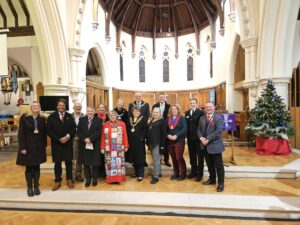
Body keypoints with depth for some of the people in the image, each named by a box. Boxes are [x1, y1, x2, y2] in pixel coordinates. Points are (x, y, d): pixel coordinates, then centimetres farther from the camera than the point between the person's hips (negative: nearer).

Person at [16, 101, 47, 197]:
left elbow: (44, 133, 7)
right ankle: (29, 188, 19)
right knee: (29, 167, 6)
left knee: (37, 167, 9)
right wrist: (22, 147, -13)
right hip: (28, 147, -2)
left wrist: (44, 145, 4)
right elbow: (20, 134, -8)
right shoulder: (24, 118, -5)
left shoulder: (42, 119, 3)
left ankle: (36, 186, 21)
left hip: (39, 147, 2)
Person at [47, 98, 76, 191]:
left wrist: (68, 136, -15)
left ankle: (69, 180, 19)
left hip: (68, 142, 1)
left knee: (68, 161, 7)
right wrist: (58, 139, -13)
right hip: (56, 143, -1)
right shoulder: (51, 117, 2)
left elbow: (73, 128, 1)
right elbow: (49, 131, -5)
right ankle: (57, 181, 17)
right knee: (57, 162, 6)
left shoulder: (70, 116, 7)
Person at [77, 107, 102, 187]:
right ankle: (87, 179, 19)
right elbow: (79, 131, 2)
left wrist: (90, 138, -18)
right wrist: (84, 139, -12)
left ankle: (94, 179, 17)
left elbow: (98, 132, -9)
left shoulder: (99, 120, 1)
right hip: (84, 145, 3)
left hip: (95, 145, -2)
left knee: (95, 163, 4)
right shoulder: (81, 119, 10)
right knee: (86, 163, 8)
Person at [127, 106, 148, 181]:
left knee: (140, 158, -2)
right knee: (133, 158, 10)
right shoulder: (129, 119, 14)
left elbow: (145, 130, -8)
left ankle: (141, 174, 7)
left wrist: (142, 138, -18)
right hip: (131, 141, 5)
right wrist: (128, 138, 2)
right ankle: (136, 172, 25)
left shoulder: (143, 119, -1)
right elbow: (127, 130, 12)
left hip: (139, 141, -5)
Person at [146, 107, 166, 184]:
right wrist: (147, 141, 10)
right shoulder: (150, 121, 15)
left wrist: (162, 144, -14)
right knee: (155, 159, 15)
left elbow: (163, 133, -10)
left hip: (157, 143, -7)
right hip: (151, 143, 7)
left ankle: (156, 176, 2)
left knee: (156, 159, -4)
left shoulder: (161, 121, -5)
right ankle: (158, 172, 28)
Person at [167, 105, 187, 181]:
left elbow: (184, 129, -11)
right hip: (170, 141, 4)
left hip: (179, 141, -4)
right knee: (173, 158, 9)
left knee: (179, 157, -5)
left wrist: (176, 136, -20)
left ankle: (183, 173, 10)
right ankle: (176, 173, 23)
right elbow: (166, 129, 9)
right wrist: (167, 135, -11)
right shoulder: (168, 119, 12)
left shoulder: (182, 118, 0)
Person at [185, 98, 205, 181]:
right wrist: (187, 134, -3)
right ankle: (193, 171, 29)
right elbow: (186, 123, 6)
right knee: (192, 155, 15)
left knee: (200, 156, 7)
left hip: (198, 137, -5)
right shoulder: (187, 113, 11)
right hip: (190, 137, 6)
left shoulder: (201, 112, -8)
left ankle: (199, 174, 17)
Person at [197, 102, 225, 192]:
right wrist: (201, 138, -8)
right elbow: (199, 130, 11)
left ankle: (221, 183, 16)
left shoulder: (219, 118, -8)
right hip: (205, 146, 6)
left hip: (215, 145, -6)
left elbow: (218, 131, -18)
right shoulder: (202, 118, 13)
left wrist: (208, 139, -20)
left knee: (218, 165, 4)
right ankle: (212, 179, 35)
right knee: (209, 164, 18)